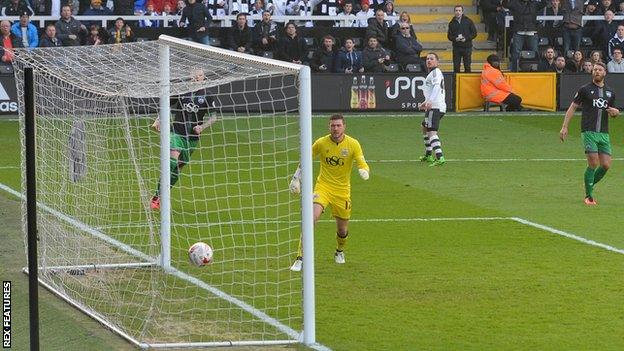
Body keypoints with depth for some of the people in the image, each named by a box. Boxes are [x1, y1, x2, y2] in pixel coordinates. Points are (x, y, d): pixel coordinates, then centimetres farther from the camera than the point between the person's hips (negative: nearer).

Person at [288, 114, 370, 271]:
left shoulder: (353, 144, -7)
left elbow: (362, 164, -12)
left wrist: (364, 171, -35)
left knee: (343, 230, 9)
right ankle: (300, 259, -20)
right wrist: (296, 178, 9)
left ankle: (339, 251, 45)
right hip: (323, 186, -1)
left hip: (342, 190, 1)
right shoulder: (321, 143, -5)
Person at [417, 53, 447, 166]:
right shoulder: (432, 73, 25)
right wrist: (425, 103, 40)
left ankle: (440, 158, -34)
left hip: (435, 107, -11)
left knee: (431, 132, -20)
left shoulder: (436, 72, -6)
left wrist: (430, 101, -35)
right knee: (424, 128, 29)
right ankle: (428, 155, 40)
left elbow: (437, 87, -23)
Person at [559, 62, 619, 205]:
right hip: (589, 132, -5)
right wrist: (564, 127, -2)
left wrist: (615, 112, 1)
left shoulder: (610, 92, 14)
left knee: (606, 165, -2)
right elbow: (572, 107, 5)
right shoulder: (585, 89, 1)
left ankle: (590, 186, 22)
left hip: (604, 134, 5)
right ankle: (588, 196, 1)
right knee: (593, 163, -13)